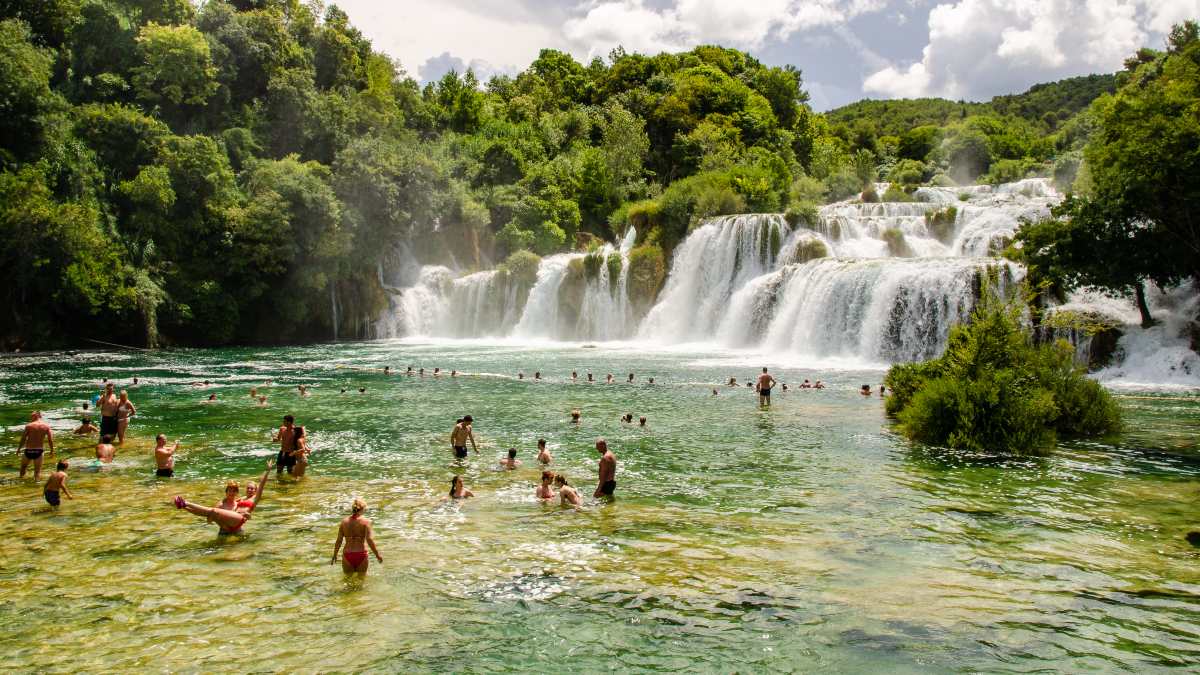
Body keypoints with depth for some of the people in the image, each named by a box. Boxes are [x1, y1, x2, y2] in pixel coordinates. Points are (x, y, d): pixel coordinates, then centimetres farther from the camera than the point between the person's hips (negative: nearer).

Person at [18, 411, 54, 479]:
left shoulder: (29, 426, -7)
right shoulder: (46, 426, -3)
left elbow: (23, 439, -5)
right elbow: (50, 440, -2)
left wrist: (19, 449, 7)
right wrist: (52, 450, 9)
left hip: (29, 450, -1)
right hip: (39, 450, 1)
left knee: (23, 466, 24)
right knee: (38, 470, 8)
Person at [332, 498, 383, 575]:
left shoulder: (344, 521, 0)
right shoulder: (365, 521, -8)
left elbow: (339, 540, 1)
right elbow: (369, 540, -15)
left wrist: (334, 555, 13)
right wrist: (377, 555, -7)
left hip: (347, 555, 2)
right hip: (361, 555, -2)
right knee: (362, 577, 16)